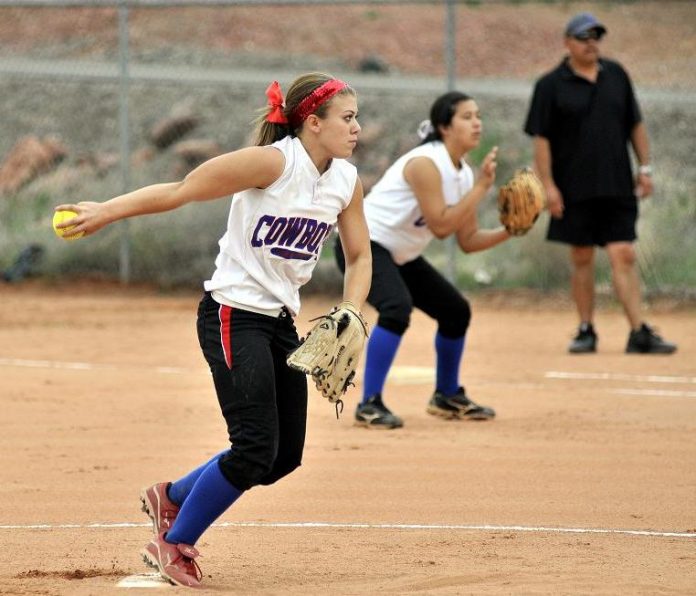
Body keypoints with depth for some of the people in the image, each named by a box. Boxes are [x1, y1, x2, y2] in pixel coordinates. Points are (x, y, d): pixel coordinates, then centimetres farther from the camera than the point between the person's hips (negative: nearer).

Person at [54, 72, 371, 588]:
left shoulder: (346, 180, 4)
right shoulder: (273, 162, -18)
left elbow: (359, 256, 15)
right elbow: (181, 191, -16)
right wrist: (106, 212, -22)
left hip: (281, 321, 8)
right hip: (232, 316, -8)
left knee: (286, 454, 8)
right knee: (255, 448, -16)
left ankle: (171, 498, 30)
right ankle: (173, 543, 4)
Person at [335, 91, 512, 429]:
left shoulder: (464, 175, 4)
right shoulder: (426, 163, -22)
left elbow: (468, 241, 8)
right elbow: (440, 225, -27)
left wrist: (508, 232, -8)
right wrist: (481, 187, -24)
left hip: (400, 256, 10)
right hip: (364, 243, -10)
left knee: (456, 311, 12)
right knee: (397, 307, -32)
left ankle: (447, 397, 32)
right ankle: (370, 404, -28)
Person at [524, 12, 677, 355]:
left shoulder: (616, 75, 9)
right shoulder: (551, 85, -2)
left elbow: (635, 125, 16)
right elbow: (541, 139, -4)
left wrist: (645, 167, 9)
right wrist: (548, 185, -10)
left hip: (618, 186, 2)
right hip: (575, 191, -2)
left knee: (623, 256, -6)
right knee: (581, 259, 5)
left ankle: (639, 333, -11)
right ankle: (586, 330, 15)